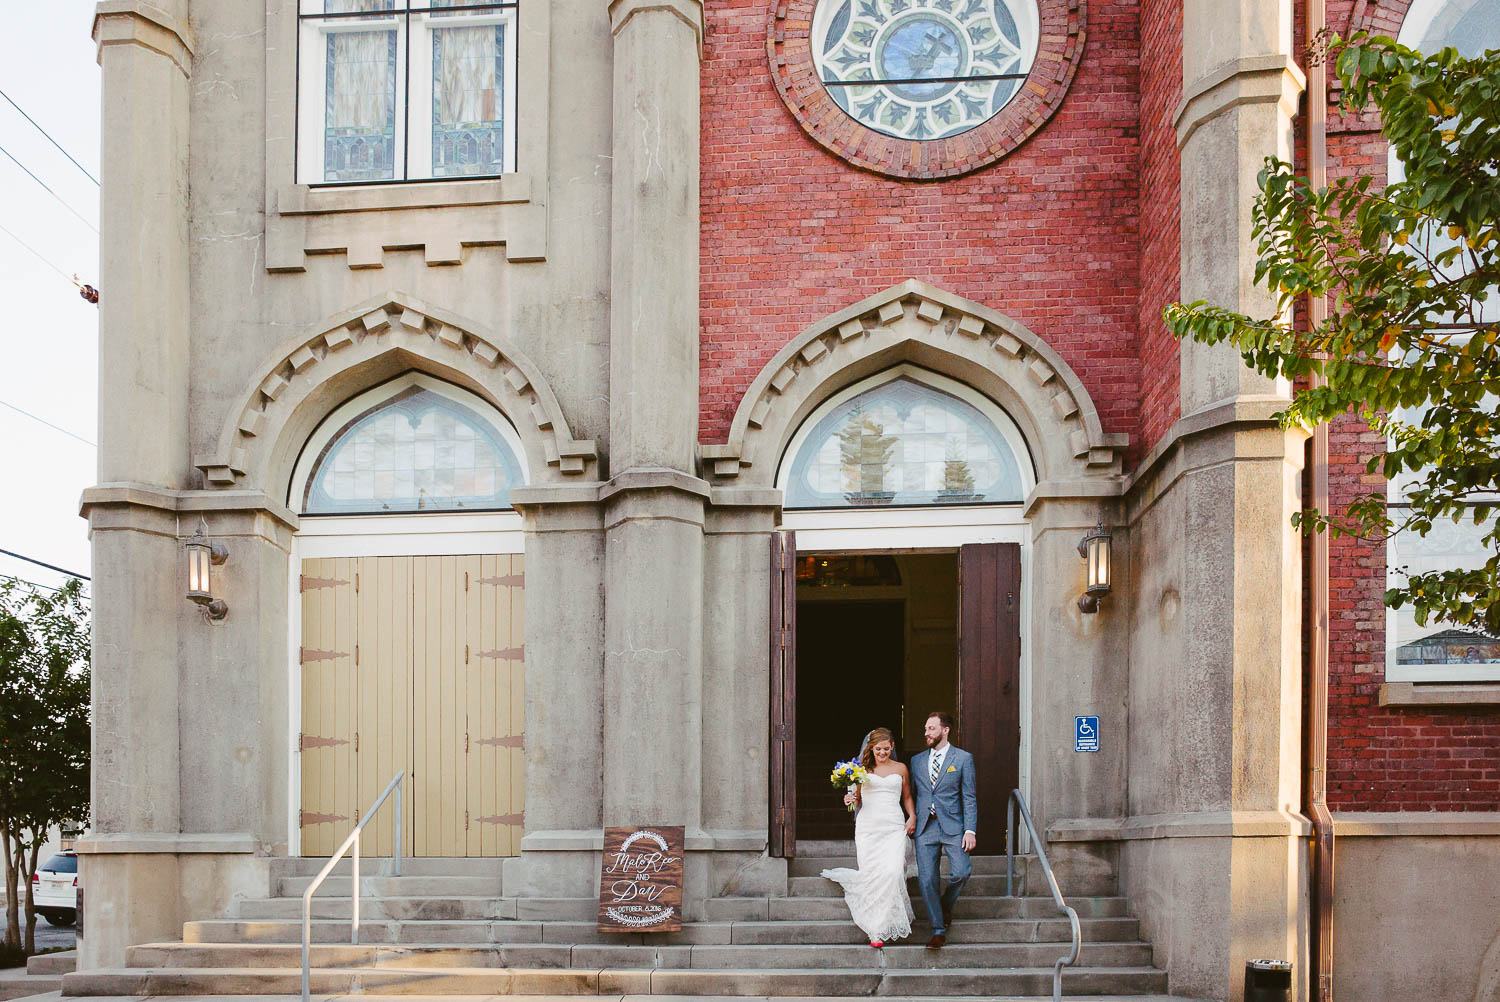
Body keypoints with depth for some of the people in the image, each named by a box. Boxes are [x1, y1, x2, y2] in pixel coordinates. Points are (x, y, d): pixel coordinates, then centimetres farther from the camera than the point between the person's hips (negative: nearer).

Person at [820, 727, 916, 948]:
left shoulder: (900, 769, 12)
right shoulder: (863, 769, 10)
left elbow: (907, 796, 19)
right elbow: (858, 800, 15)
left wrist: (911, 817, 3)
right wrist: (851, 799, -7)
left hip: (894, 828, 0)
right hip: (868, 827, 0)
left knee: (892, 872, -18)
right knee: (871, 874, -7)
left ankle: (887, 924, -1)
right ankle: (876, 930, 2)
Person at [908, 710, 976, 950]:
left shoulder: (963, 758, 3)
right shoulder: (916, 761, 15)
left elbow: (969, 797, 0)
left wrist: (970, 830, -8)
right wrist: (909, 821, 5)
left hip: (952, 826, -3)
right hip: (924, 828, 3)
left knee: (961, 872, -17)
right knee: (926, 880, -4)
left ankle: (946, 905, 15)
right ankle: (938, 931, 6)